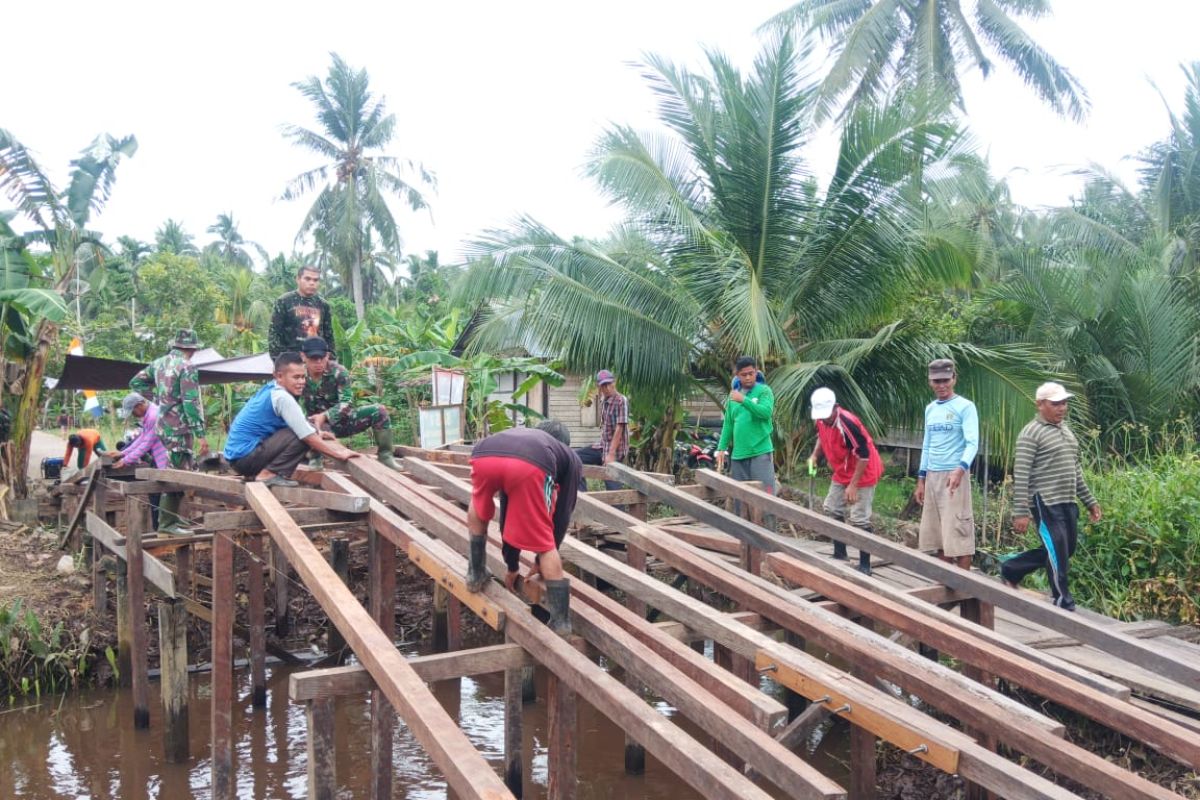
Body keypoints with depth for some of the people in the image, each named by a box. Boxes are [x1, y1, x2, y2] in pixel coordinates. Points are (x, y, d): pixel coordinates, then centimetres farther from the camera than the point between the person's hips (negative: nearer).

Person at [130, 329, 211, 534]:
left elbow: (136, 382, 21)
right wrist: (200, 434, -18)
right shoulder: (187, 367, -13)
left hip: (161, 426, 8)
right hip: (179, 428, -8)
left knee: (175, 472, 18)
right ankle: (167, 523, -4)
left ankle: (173, 516, 23)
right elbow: (191, 402, -18)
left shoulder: (159, 363, 12)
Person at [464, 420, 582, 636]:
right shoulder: (570, 458, 39)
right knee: (545, 546, 14)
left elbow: (507, 510, 50)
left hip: (484, 455, 3)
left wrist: (512, 564, 56)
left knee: (479, 512, 38)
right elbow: (562, 515, 36)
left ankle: (476, 573, 43)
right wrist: (541, 560, 47)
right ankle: (561, 620, 15)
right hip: (530, 465, -3)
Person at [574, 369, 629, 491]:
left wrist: (611, 454, -23)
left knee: (612, 488, -4)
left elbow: (619, 428, -20)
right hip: (602, 447, 8)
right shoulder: (603, 400, 10)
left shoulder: (621, 400, -14)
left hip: (615, 451, -8)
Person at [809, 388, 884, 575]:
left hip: (863, 474, -9)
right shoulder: (822, 420, -6)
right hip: (841, 474, 9)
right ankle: (840, 555, 28)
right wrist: (815, 455, 3)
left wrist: (853, 485, -25)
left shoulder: (847, 423, -31)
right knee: (832, 510, 14)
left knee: (859, 520, -9)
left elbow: (864, 455, -27)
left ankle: (865, 565, 1)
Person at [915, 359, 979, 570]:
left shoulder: (965, 407, -6)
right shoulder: (930, 409, 14)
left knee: (958, 532, -7)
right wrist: (921, 479, 15)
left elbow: (972, 443, -16)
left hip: (954, 475, -7)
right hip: (932, 476, 7)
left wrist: (960, 469, -32)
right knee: (938, 533, 9)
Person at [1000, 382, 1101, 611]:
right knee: (1058, 554, -5)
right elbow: (1020, 476, -15)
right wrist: (1020, 512, -20)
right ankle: (1064, 605, 8)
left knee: (1066, 550, 15)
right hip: (1045, 503, -9)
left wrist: (1089, 501, 19)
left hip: (1067, 502, 9)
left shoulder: (1066, 431, 17)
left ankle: (1011, 570, 28)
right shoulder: (1031, 433, -10)